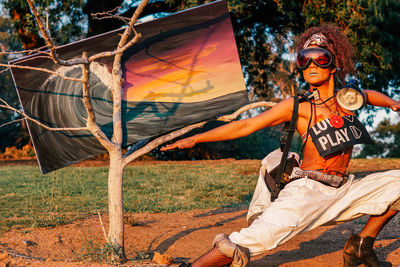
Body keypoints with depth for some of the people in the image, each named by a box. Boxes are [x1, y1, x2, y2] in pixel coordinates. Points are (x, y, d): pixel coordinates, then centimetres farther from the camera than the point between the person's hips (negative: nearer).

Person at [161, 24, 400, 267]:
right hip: (308, 191, -6)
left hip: (343, 192, 6)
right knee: (253, 239, -25)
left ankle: (361, 246, 12)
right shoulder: (298, 107, -4)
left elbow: (370, 95, 35)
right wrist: (195, 139, -8)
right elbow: (246, 125, -4)